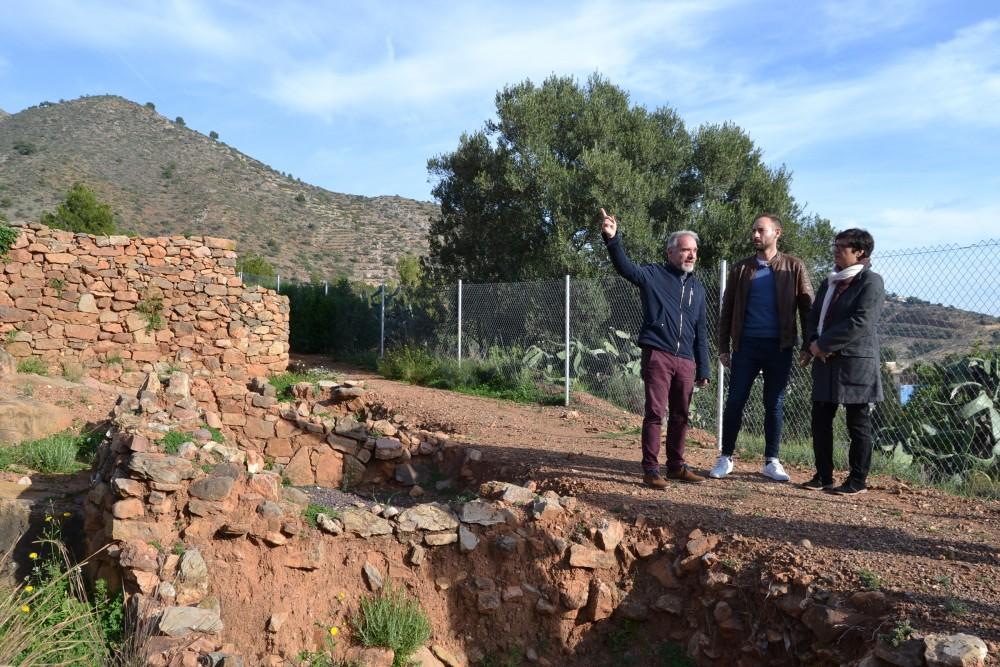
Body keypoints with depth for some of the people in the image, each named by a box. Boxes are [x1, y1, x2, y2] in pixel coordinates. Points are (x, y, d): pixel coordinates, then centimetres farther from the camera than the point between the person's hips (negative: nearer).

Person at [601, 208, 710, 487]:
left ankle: (676, 466, 24)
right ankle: (651, 469, 3)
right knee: (654, 414, -4)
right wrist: (612, 239, -35)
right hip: (657, 356, -5)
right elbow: (625, 267, -17)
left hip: (686, 361, 5)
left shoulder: (697, 288, 16)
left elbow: (701, 332, 18)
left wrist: (703, 370, 14)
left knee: (680, 416, 11)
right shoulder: (653, 275, 2)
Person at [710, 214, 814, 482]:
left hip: (779, 347, -1)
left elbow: (807, 307, 3)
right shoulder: (740, 269, 7)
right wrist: (723, 347, 4)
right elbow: (727, 310, 9)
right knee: (735, 401, 1)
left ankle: (771, 461, 17)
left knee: (774, 404, 6)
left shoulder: (793, 267, 3)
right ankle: (726, 458, 12)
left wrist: (807, 345, -3)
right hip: (746, 344, 1)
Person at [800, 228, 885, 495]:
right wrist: (815, 342, -5)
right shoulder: (829, 282, 18)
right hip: (825, 363, 8)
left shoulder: (871, 282, -7)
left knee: (858, 425, 2)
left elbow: (860, 322, -18)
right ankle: (823, 475, 20)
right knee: (820, 421, 9)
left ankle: (857, 481, 11)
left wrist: (824, 344, -16)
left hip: (856, 363, -8)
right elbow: (814, 316, 16)